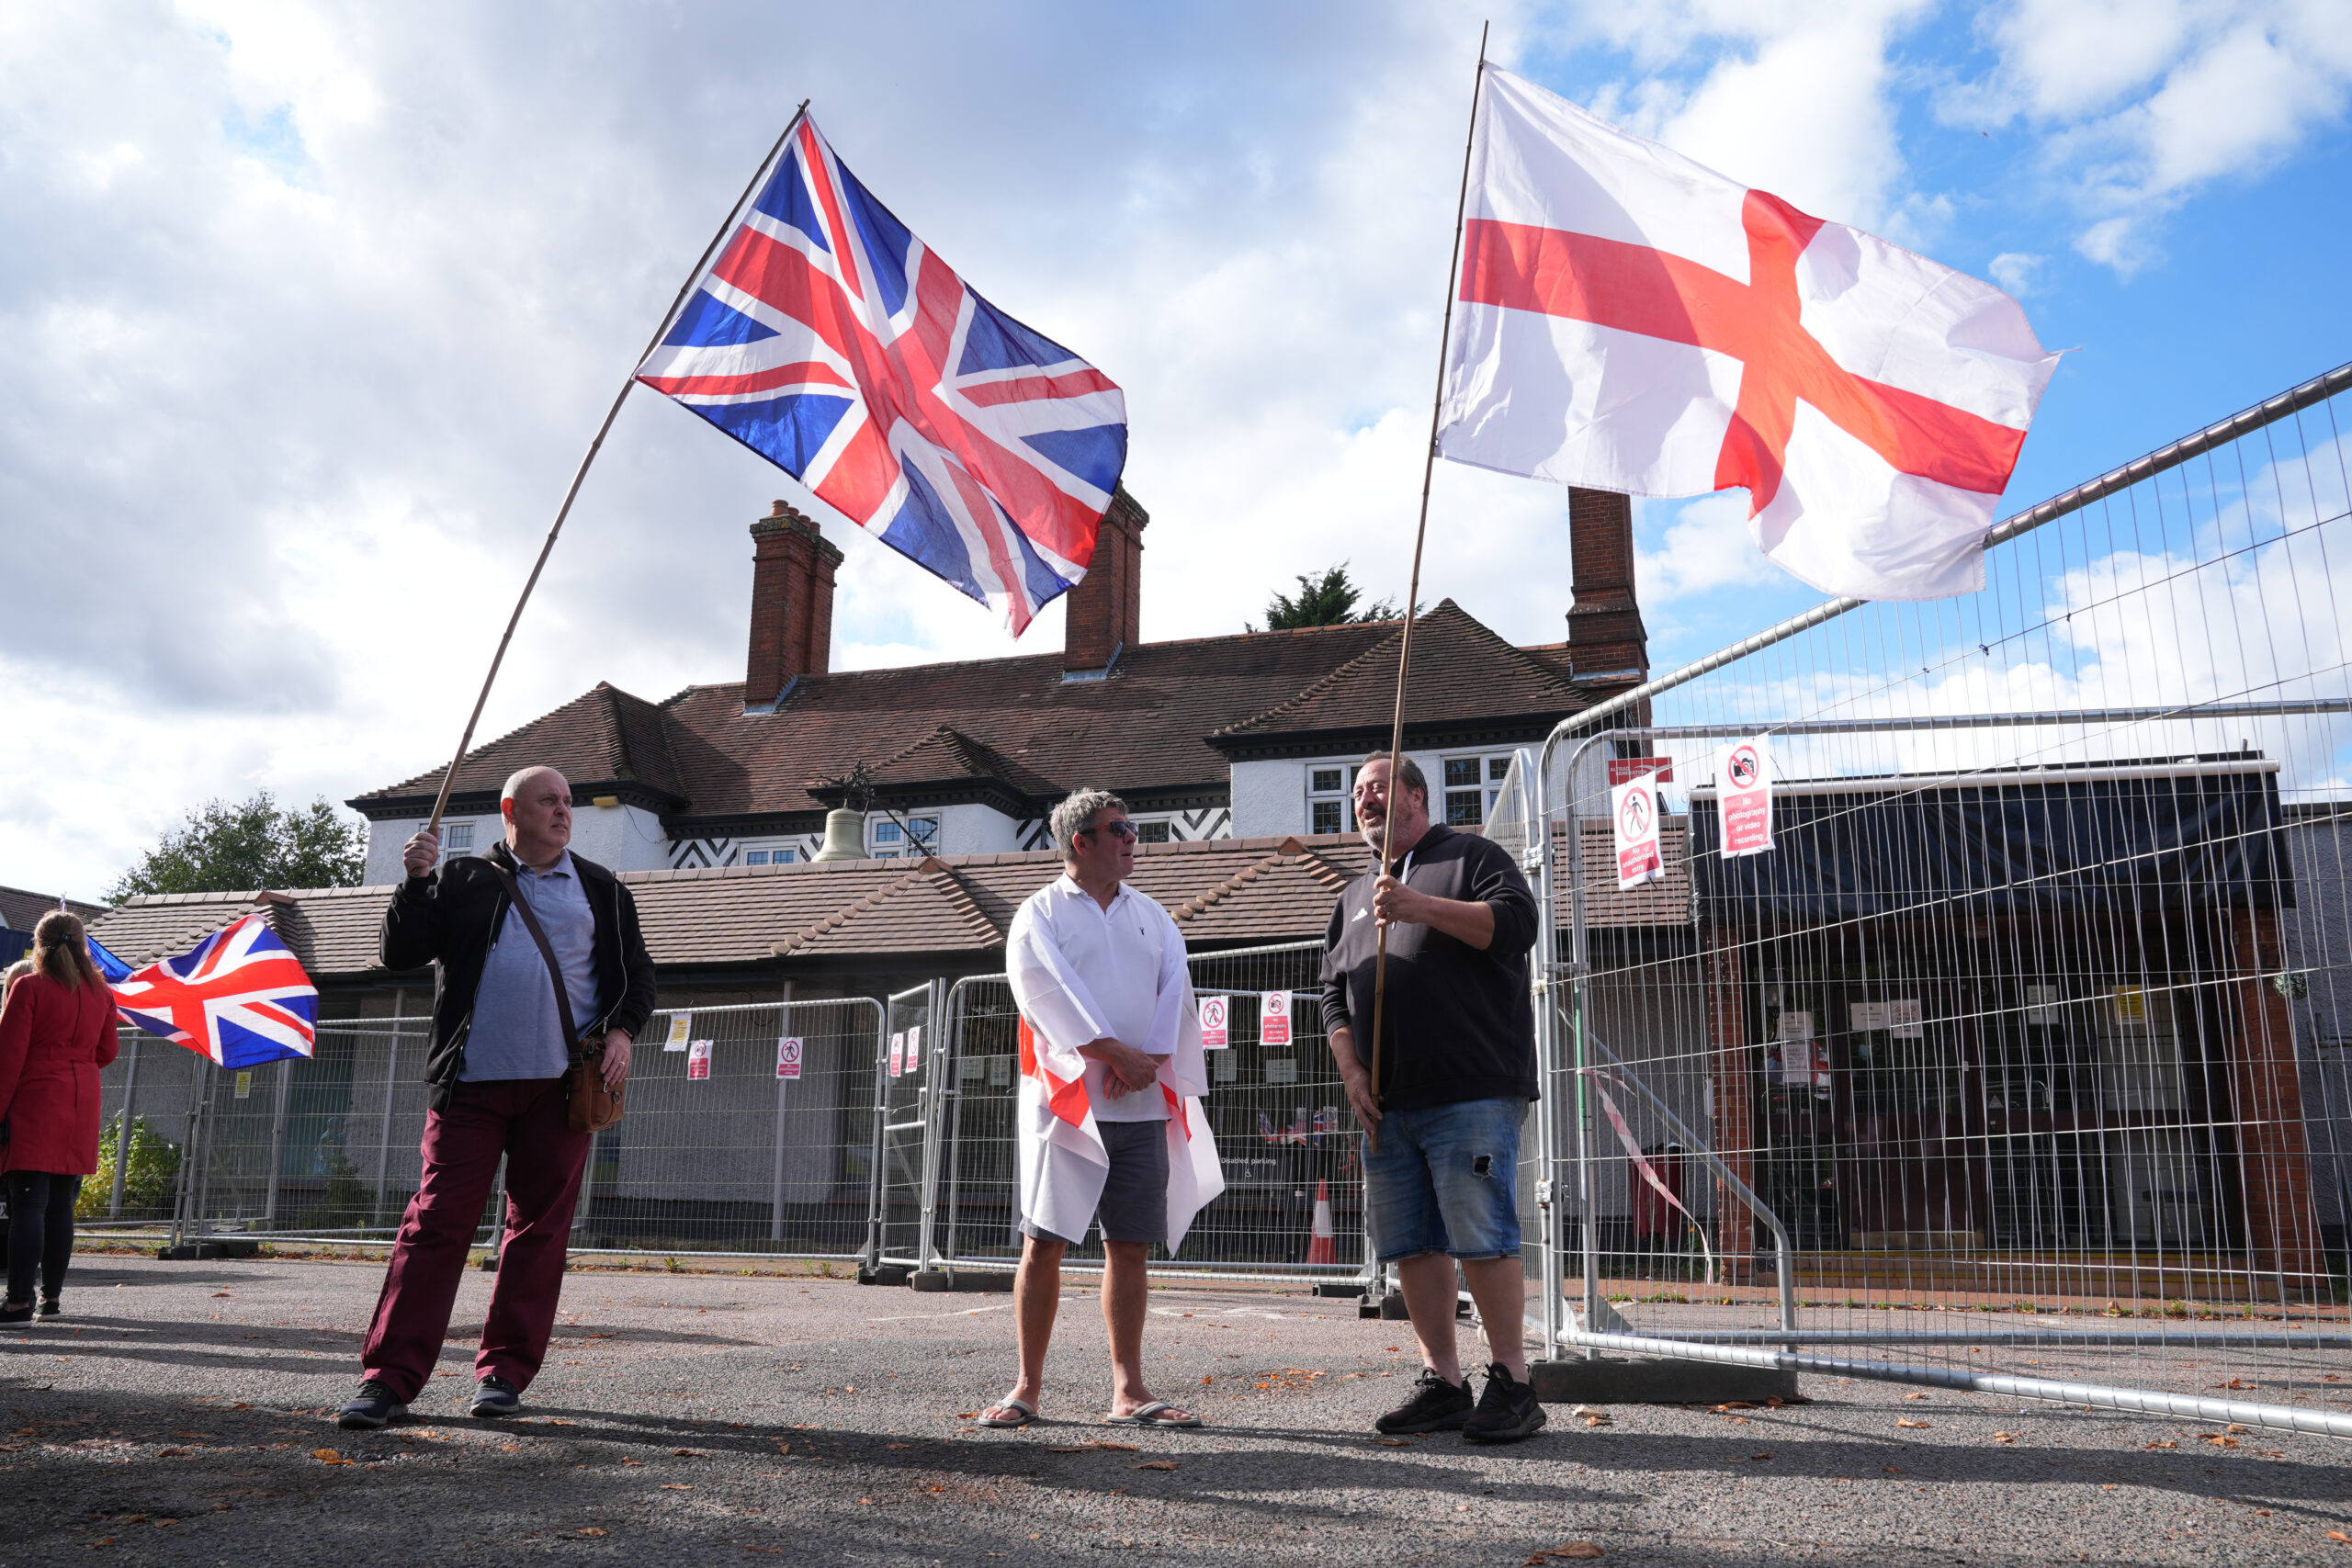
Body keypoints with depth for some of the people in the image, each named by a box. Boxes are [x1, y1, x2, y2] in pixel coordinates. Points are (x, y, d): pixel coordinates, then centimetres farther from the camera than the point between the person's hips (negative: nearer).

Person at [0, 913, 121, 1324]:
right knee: (61, 1204, 10)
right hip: (81, 1105, 5)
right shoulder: (100, 992, 8)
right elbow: (107, 1051, 15)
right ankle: (51, 1296, 14)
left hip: (34, 1102, -5)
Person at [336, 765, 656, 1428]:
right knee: (436, 1223, -4)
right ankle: (389, 1377, 0)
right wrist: (417, 882, -7)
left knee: (539, 1229, 3)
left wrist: (621, 1030, 2)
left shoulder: (601, 890, 15)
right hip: (473, 1082, -1)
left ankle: (505, 1372, 13)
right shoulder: (463, 879, 11)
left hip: (561, 1084, 2)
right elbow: (400, 954, 5)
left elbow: (637, 972, 18)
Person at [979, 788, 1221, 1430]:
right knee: (1043, 1244, -2)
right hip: (1065, 1102, -4)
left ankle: (1128, 1390, 11)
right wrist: (1119, 1054, -16)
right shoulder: (1040, 914, 3)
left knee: (1130, 1248, 5)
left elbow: (1176, 990, 7)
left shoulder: (1151, 916, 17)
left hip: (1143, 1107, 4)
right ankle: (1028, 1388, 8)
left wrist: (1150, 1060, -9)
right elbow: (1051, 991, -11)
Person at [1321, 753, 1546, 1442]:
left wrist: (1423, 908, -15)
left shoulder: (1473, 857, 7)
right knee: (1411, 1245, 6)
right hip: (1387, 1103, 6)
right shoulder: (1354, 896, 24)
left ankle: (1512, 1384, 1)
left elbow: (1517, 922, -10)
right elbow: (1333, 994, 21)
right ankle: (1442, 1383, 15)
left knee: (1482, 1240, -8)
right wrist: (1352, 1070, 6)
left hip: (1472, 1094, -6)